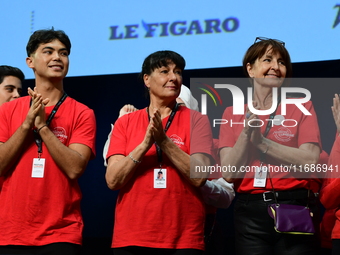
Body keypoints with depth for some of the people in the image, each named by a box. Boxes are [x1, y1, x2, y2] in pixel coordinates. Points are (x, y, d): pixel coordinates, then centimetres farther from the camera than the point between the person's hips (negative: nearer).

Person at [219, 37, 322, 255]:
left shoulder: (301, 106, 4)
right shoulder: (233, 113, 9)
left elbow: (310, 161, -10)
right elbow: (229, 173, -1)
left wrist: (260, 141, -10)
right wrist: (247, 130, -12)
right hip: (250, 212, 1)